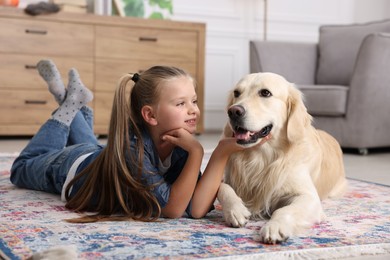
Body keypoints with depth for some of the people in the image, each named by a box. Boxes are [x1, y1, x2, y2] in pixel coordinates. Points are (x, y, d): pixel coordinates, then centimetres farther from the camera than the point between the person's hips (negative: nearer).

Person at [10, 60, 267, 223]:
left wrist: (222, 153, -49)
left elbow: (196, 208, -40)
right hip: (67, 167, -4)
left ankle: (78, 105, 45)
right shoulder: (129, 145, -46)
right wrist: (196, 153, -54)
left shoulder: (179, 144, -31)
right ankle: (69, 105, 29)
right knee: (24, 168, 30)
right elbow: (171, 209, -46)